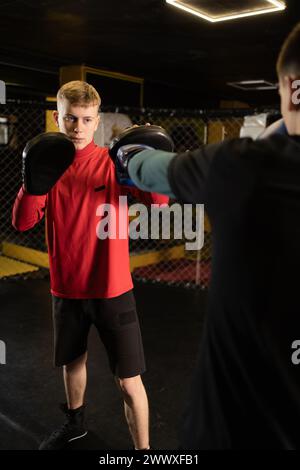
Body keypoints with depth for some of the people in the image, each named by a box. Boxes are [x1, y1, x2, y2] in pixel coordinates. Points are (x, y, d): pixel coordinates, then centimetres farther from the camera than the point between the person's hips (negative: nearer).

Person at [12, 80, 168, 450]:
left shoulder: (115, 161, -8)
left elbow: (159, 201, -21)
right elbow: (22, 222, -11)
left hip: (112, 289, -4)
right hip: (66, 288, 4)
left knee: (128, 381, -1)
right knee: (72, 360, 25)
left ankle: (143, 449, 22)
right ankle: (75, 422, 52)